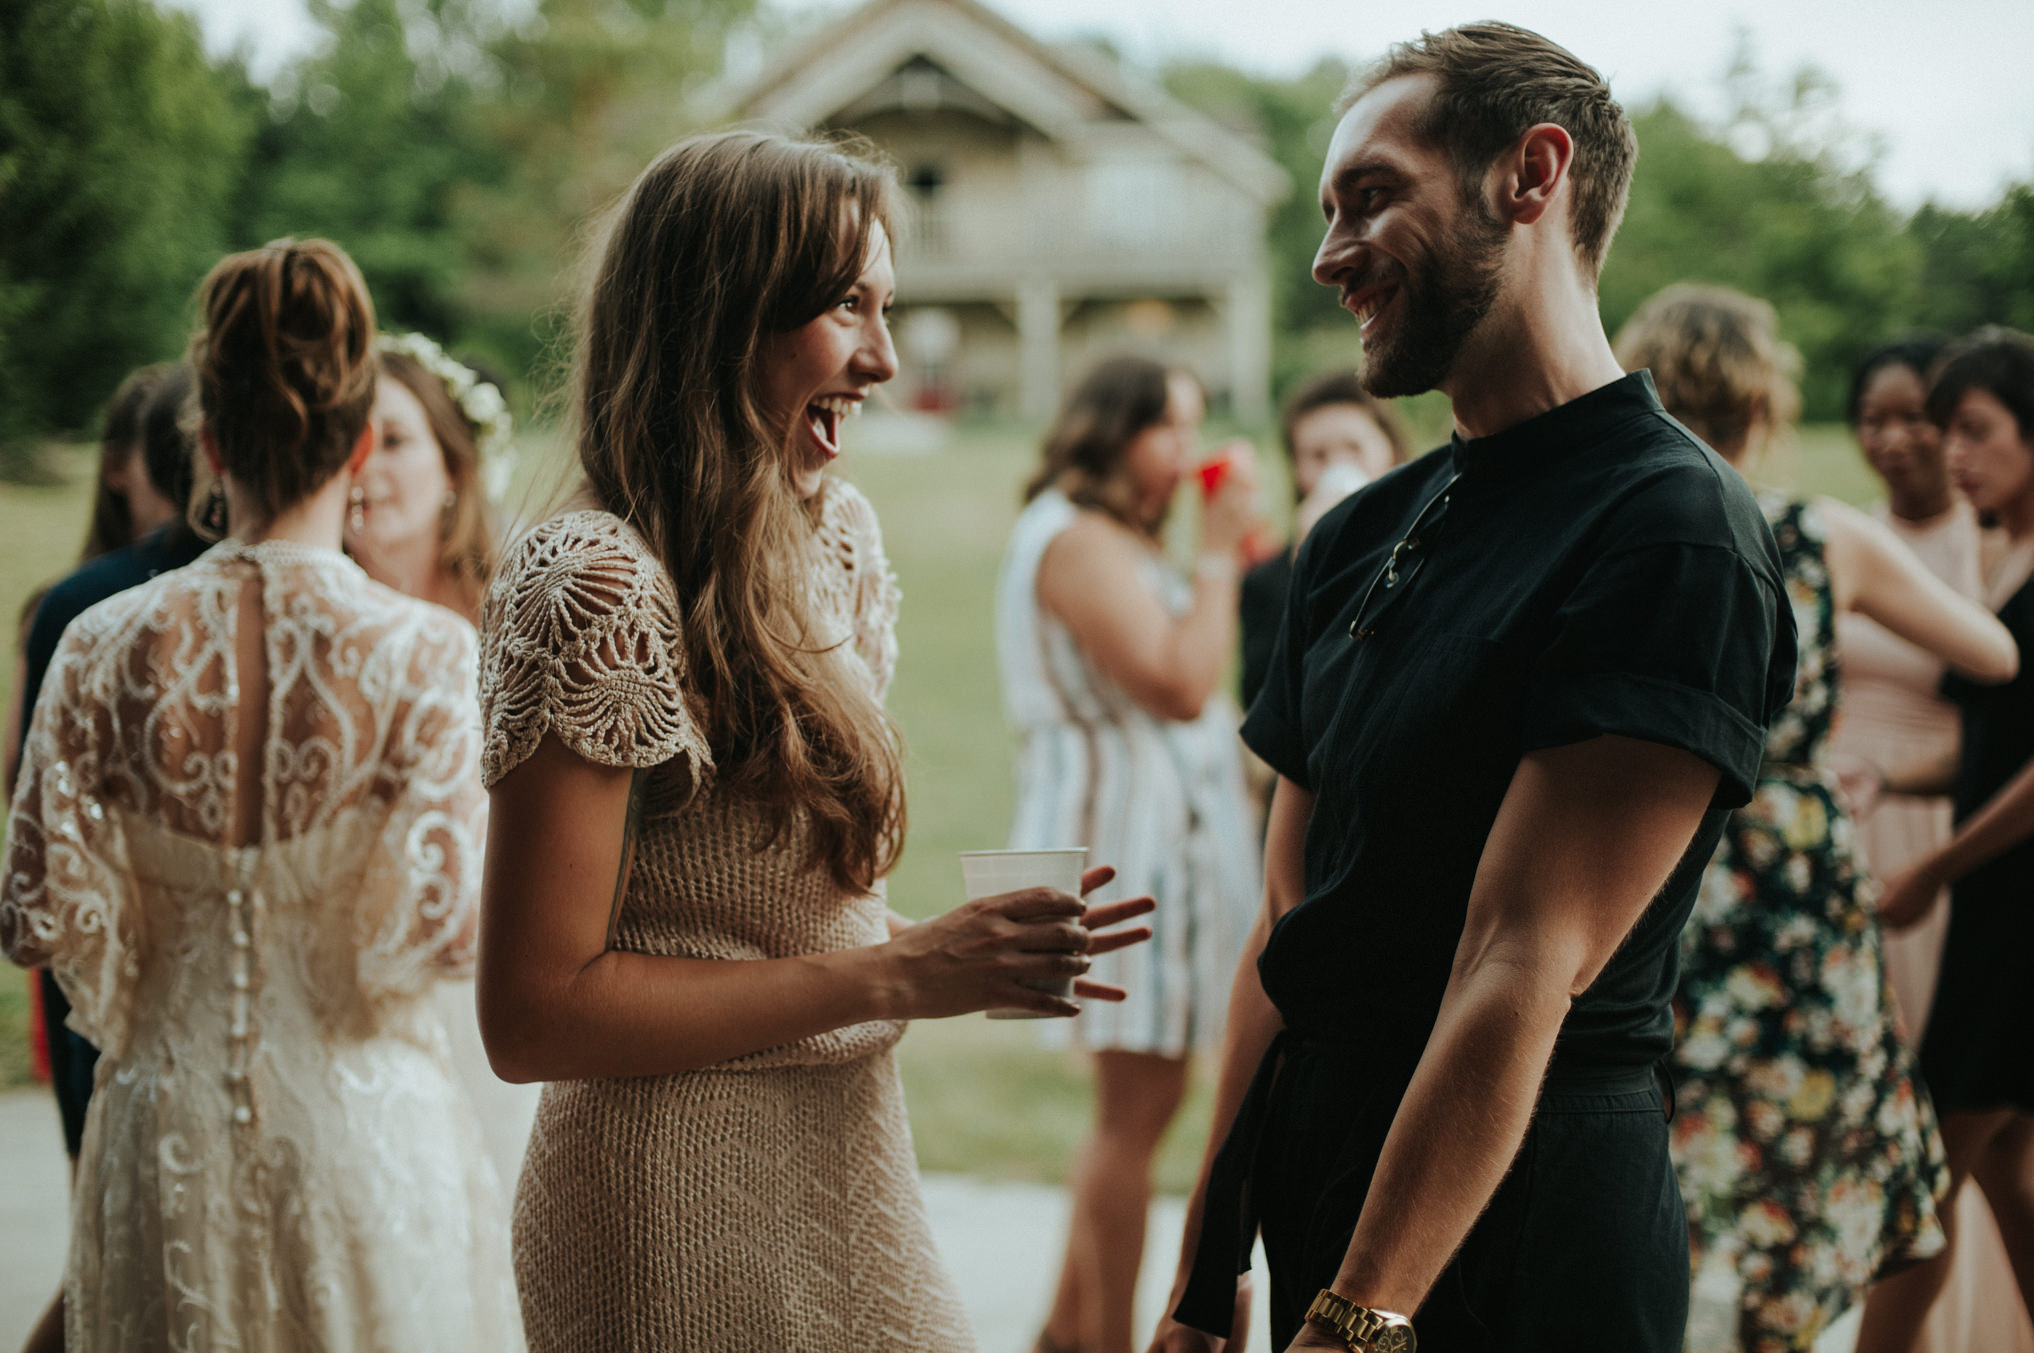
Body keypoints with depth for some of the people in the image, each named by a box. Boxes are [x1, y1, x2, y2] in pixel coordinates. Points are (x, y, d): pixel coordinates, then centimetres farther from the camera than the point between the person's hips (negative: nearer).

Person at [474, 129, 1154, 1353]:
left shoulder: (840, 540, 7)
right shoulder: (600, 586, -18)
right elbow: (532, 1016, -20)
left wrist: (976, 945, -1)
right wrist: (893, 976, -19)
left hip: (842, 1182, 8)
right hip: (689, 1213, -7)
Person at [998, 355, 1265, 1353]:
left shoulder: (1117, 543, 21)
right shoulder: (1077, 540, -14)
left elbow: (1185, 685, 16)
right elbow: (1180, 683, -23)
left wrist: (1229, 560, 11)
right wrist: (1218, 554, -14)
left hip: (1166, 841, 11)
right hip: (1120, 834, -11)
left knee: (1145, 1098, 14)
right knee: (1135, 1104, -6)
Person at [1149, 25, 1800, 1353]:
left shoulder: (1675, 533, -16)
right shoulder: (1359, 539, 11)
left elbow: (1520, 970, -22)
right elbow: (1286, 934, 12)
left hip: (1518, 1231, -7)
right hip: (1321, 1197, 7)